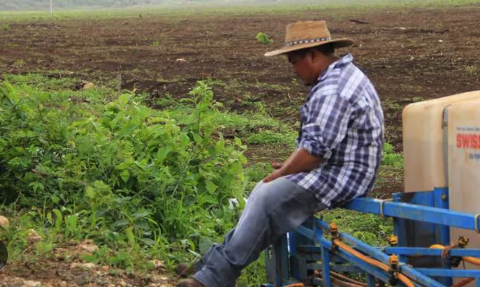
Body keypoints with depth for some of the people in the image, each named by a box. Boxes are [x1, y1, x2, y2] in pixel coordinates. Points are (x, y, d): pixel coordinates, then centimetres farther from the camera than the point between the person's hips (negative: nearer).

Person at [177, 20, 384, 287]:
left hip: (337, 180, -11)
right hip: (341, 173, 11)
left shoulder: (333, 91, -21)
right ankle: (218, 265, 11)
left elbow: (315, 148, -26)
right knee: (264, 193, 11)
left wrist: (282, 173, -12)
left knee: (267, 201, -18)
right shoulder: (344, 75, 15)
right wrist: (290, 166, 13)